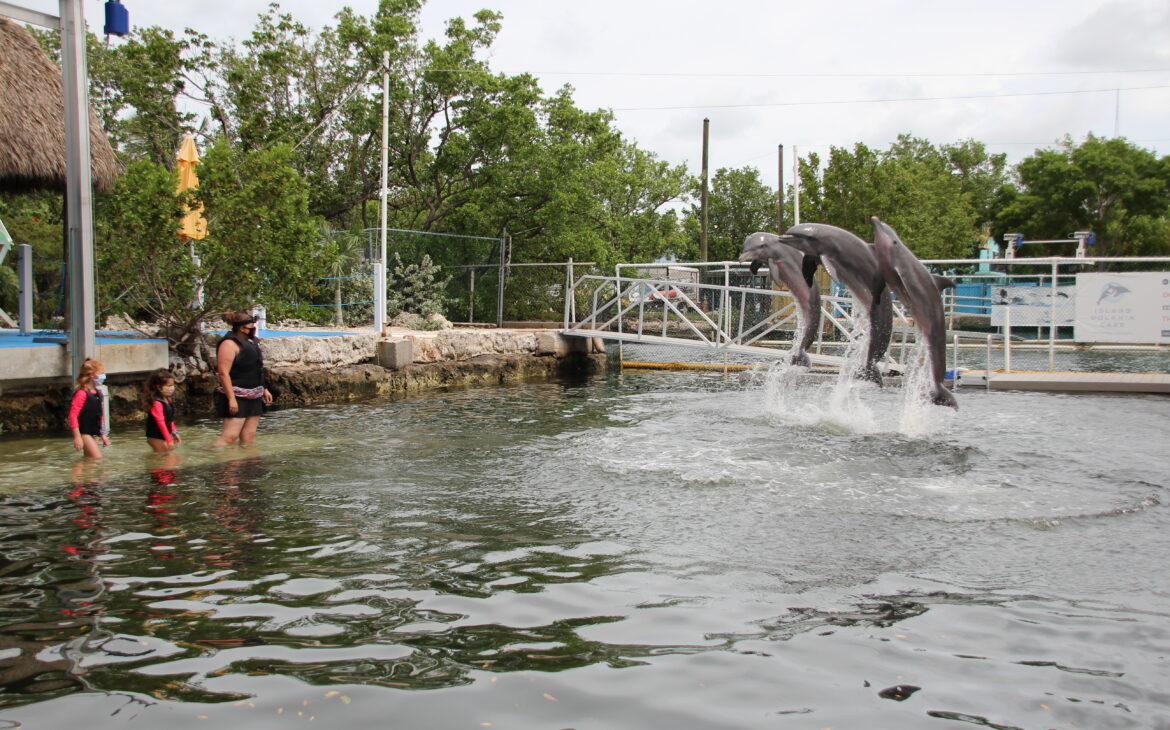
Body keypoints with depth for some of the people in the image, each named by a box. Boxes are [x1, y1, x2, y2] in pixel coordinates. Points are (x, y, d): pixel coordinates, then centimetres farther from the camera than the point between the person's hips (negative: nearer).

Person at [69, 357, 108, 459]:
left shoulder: (98, 393, 11)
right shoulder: (82, 394, -16)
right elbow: (73, 414, -20)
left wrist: (102, 435, 22)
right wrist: (77, 437, -23)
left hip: (94, 434, 9)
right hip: (84, 432, -9)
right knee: (97, 458, -15)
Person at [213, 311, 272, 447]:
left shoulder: (250, 342, 16)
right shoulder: (229, 344, -13)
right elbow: (223, 373, -20)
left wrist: (263, 389, 24)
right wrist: (231, 399, -24)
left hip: (254, 397, 9)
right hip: (237, 397, -9)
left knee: (249, 437, 8)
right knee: (230, 436, -15)